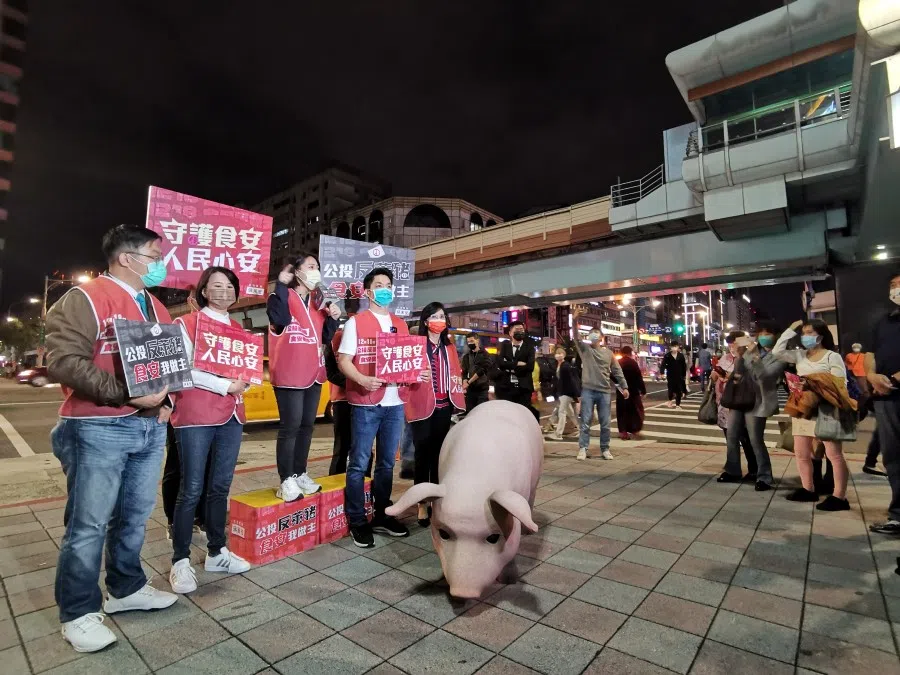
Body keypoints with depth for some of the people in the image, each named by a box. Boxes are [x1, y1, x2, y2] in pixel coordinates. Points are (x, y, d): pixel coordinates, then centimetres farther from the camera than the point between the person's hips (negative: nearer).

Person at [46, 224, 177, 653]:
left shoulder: (156, 308, 15)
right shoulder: (85, 299, -9)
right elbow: (63, 360, -18)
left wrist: (167, 398, 5)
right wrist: (124, 394, -23)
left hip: (150, 427, 7)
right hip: (99, 429, -7)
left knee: (135, 516, 17)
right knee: (88, 524, 4)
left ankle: (126, 589, 33)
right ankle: (78, 613, 21)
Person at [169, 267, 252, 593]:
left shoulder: (237, 328, 15)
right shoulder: (186, 323, -2)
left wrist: (245, 380, -5)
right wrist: (225, 385, -16)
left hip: (231, 415, 6)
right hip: (195, 416, -6)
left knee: (220, 487, 13)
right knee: (192, 489, 0)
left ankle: (217, 552, 25)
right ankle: (180, 562, 13)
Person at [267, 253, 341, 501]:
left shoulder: (317, 302, 14)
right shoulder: (283, 296, -5)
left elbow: (325, 337, 15)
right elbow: (279, 319, -27)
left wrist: (333, 318, -2)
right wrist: (281, 284, -24)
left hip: (314, 373, 7)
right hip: (289, 374, -7)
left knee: (307, 425, 13)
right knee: (290, 426, -5)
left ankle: (300, 474, 25)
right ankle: (287, 480, 6)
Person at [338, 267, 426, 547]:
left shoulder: (400, 324, 15)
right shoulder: (355, 322, 0)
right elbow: (343, 360, -6)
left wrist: (419, 374, -1)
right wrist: (361, 380, -24)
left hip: (395, 403, 5)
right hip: (365, 403, -5)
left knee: (387, 463, 14)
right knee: (359, 463, 2)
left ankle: (382, 516, 28)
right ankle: (358, 522, 16)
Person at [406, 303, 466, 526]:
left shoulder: (450, 347, 14)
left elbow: (456, 373, 21)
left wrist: (458, 382, 3)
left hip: (444, 406, 5)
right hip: (422, 406, -5)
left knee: (439, 454, 12)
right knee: (423, 455, 0)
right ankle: (422, 505, 12)